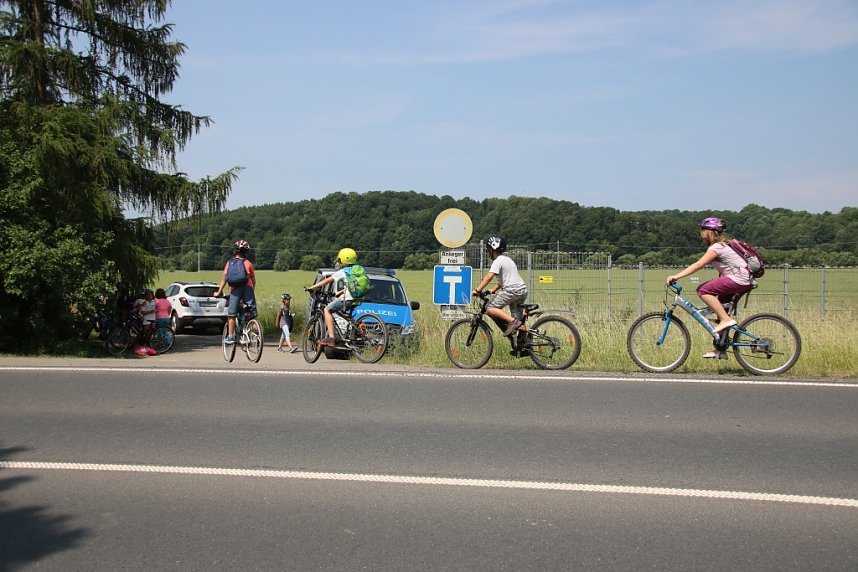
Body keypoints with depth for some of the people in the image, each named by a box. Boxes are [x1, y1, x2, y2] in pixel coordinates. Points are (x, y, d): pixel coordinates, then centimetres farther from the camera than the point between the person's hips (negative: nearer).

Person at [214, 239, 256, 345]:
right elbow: (253, 279, 15)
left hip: (235, 289, 0)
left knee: (231, 314, 5)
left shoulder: (230, 262, 16)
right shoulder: (248, 263, 17)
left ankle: (230, 336, 5)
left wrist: (219, 292, 14)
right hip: (247, 287, 0)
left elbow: (224, 278, 11)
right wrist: (251, 291, 27)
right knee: (251, 313, 3)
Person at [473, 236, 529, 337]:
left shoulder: (498, 261, -6)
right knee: (517, 318, 14)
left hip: (512, 290, -9)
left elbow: (489, 277, -17)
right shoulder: (507, 259, 23)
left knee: (490, 308, -8)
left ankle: (512, 321, -19)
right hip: (523, 290, 9)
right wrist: (493, 290, 29)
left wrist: (478, 290, -16)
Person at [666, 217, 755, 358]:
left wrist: (676, 276, -23)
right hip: (745, 282, 10)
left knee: (703, 291, -16)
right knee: (721, 307, 13)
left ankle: (726, 320, -14)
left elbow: (697, 265, -20)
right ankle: (720, 350, 17)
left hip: (739, 279, -10)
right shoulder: (723, 244, 18)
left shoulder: (716, 247, -12)